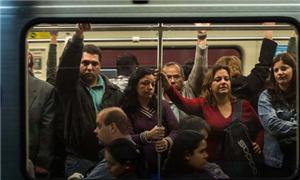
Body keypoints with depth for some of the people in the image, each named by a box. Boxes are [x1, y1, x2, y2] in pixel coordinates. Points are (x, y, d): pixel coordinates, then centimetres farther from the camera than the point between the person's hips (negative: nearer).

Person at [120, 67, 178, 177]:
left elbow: (176, 130, -1)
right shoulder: (126, 110, -3)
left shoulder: (162, 105, 8)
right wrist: (148, 135, -29)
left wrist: (167, 141, -22)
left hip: (165, 165, 3)